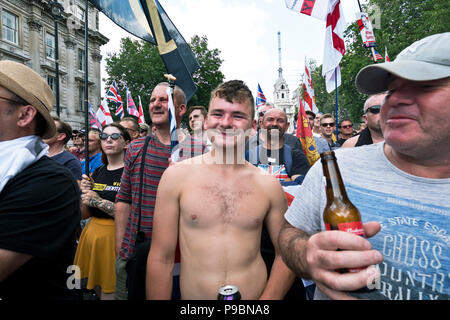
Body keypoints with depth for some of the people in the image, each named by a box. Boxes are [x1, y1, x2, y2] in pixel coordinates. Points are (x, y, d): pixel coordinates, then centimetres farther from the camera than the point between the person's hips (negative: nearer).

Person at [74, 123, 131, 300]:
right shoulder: (97, 173, 10)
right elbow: (84, 214, 13)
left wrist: (99, 201, -18)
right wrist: (85, 192, -6)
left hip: (116, 237, -6)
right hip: (91, 234, 7)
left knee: (110, 293, 3)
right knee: (94, 286, 20)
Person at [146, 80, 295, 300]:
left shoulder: (269, 184, -7)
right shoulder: (177, 175, -10)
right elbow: (160, 259, -8)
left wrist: (267, 299, -12)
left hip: (258, 295, 1)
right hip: (193, 294, 0)